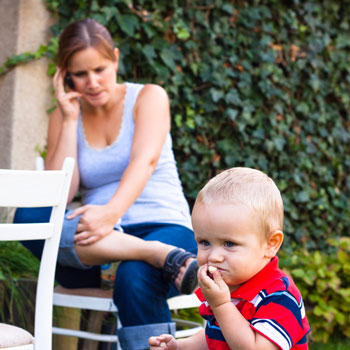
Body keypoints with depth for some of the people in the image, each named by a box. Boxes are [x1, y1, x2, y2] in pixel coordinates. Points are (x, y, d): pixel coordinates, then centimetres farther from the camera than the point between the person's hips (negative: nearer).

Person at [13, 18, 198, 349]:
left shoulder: (149, 97, 4)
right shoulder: (63, 117, 12)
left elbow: (145, 160, -17)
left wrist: (112, 212, -36)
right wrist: (70, 117, -3)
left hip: (162, 226, -3)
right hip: (99, 241, 3)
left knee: (134, 279, -38)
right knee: (28, 216, -28)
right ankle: (163, 256, -38)